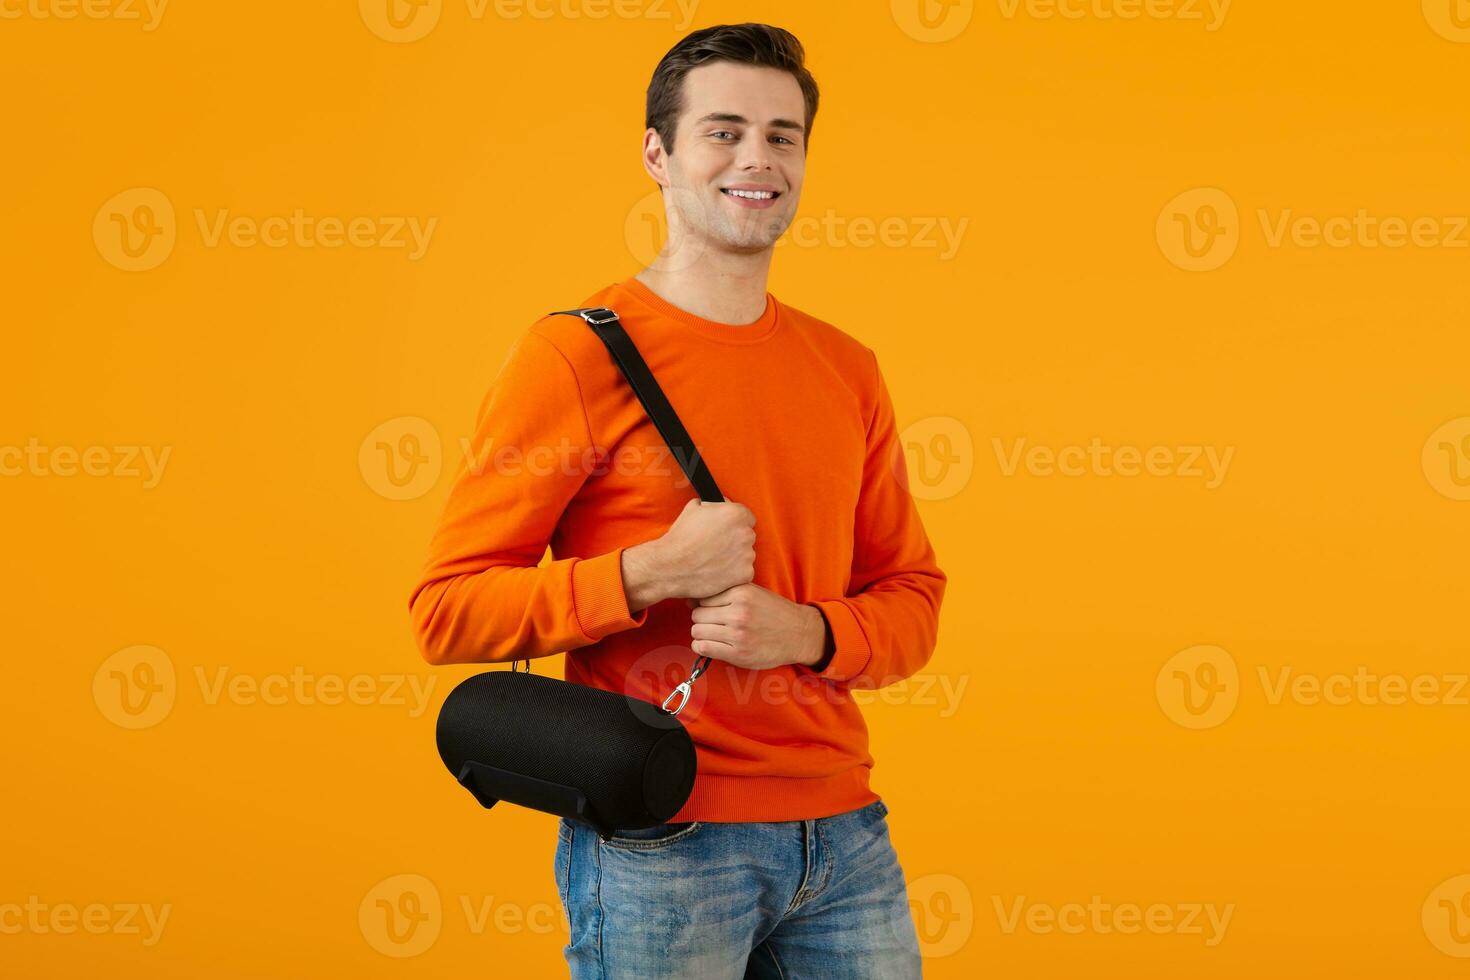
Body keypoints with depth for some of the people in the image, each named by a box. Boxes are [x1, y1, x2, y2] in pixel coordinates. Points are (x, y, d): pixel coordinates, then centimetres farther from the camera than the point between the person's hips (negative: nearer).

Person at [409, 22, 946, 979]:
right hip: (658, 845, -5)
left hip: (843, 835, 5)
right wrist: (653, 574, -18)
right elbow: (447, 610, -8)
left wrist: (807, 631, -8)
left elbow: (913, 597, 13)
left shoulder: (846, 369, 9)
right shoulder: (576, 355, -7)